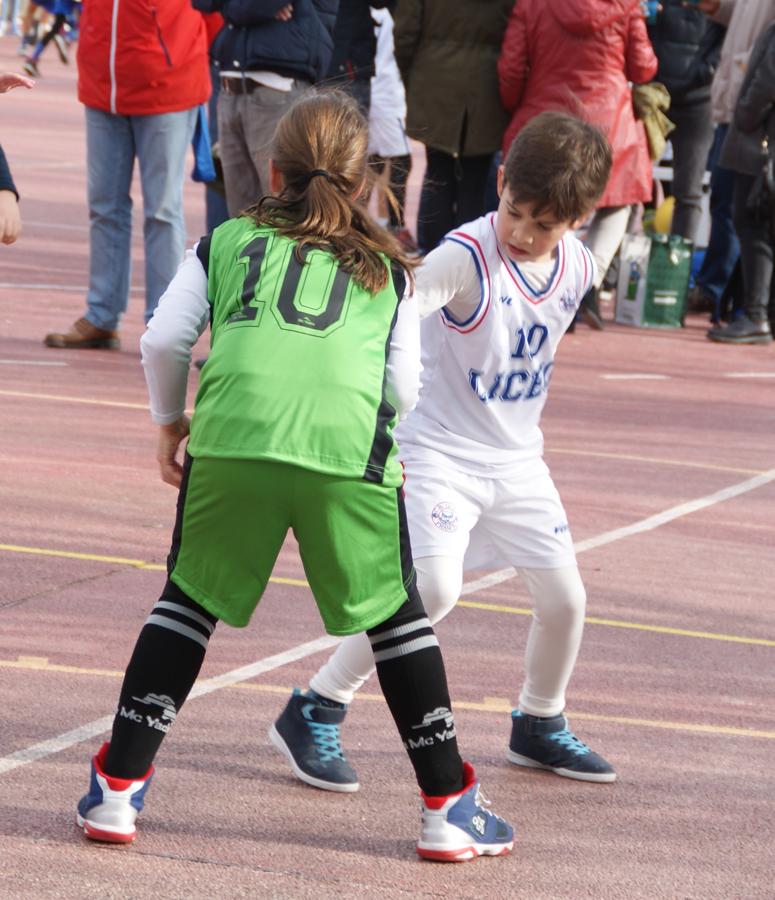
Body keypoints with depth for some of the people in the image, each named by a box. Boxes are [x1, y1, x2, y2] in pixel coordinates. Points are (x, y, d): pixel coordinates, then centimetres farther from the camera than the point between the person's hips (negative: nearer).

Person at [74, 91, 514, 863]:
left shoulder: (227, 241, 22)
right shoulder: (387, 267, 23)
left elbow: (162, 341, 13)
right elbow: (405, 389, 15)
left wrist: (170, 423, 29)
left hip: (232, 437, 0)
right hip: (349, 452, 0)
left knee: (189, 599, 16)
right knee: (394, 616, 14)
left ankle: (118, 788, 14)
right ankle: (449, 807, 16)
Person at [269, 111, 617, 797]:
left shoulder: (578, 269, -1)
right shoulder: (465, 258, -22)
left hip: (517, 458, 6)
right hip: (439, 450, -6)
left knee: (564, 597, 7)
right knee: (434, 587, -22)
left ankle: (541, 724, 34)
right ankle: (315, 713, -9)